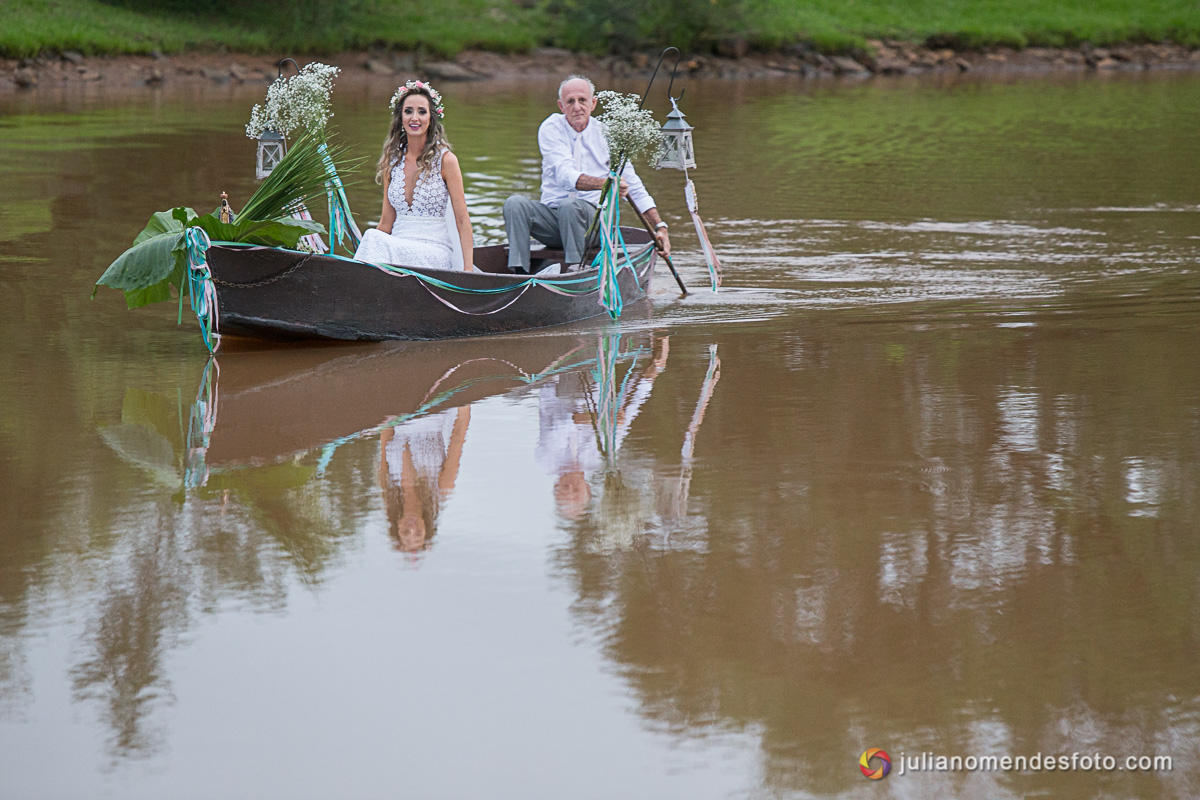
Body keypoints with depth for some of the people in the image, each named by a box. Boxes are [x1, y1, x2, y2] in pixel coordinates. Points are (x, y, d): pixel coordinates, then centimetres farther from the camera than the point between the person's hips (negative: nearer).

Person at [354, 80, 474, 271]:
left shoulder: (445, 160, -2)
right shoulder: (392, 162, 11)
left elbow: (462, 220, -4)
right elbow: (386, 223, 14)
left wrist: (468, 269, -13)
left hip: (434, 252, -4)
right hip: (397, 247, 4)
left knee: (375, 240, -31)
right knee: (372, 237, -32)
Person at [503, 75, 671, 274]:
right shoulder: (551, 128, 1)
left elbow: (634, 188, 9)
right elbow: (565, 176, -16)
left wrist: (660, 227, -1)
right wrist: (605, 183, -34)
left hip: (592, 215, -1)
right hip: (552, 216, 1)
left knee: (571, 205, -34)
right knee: (515, 203, -27)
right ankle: (519, 272, -36)